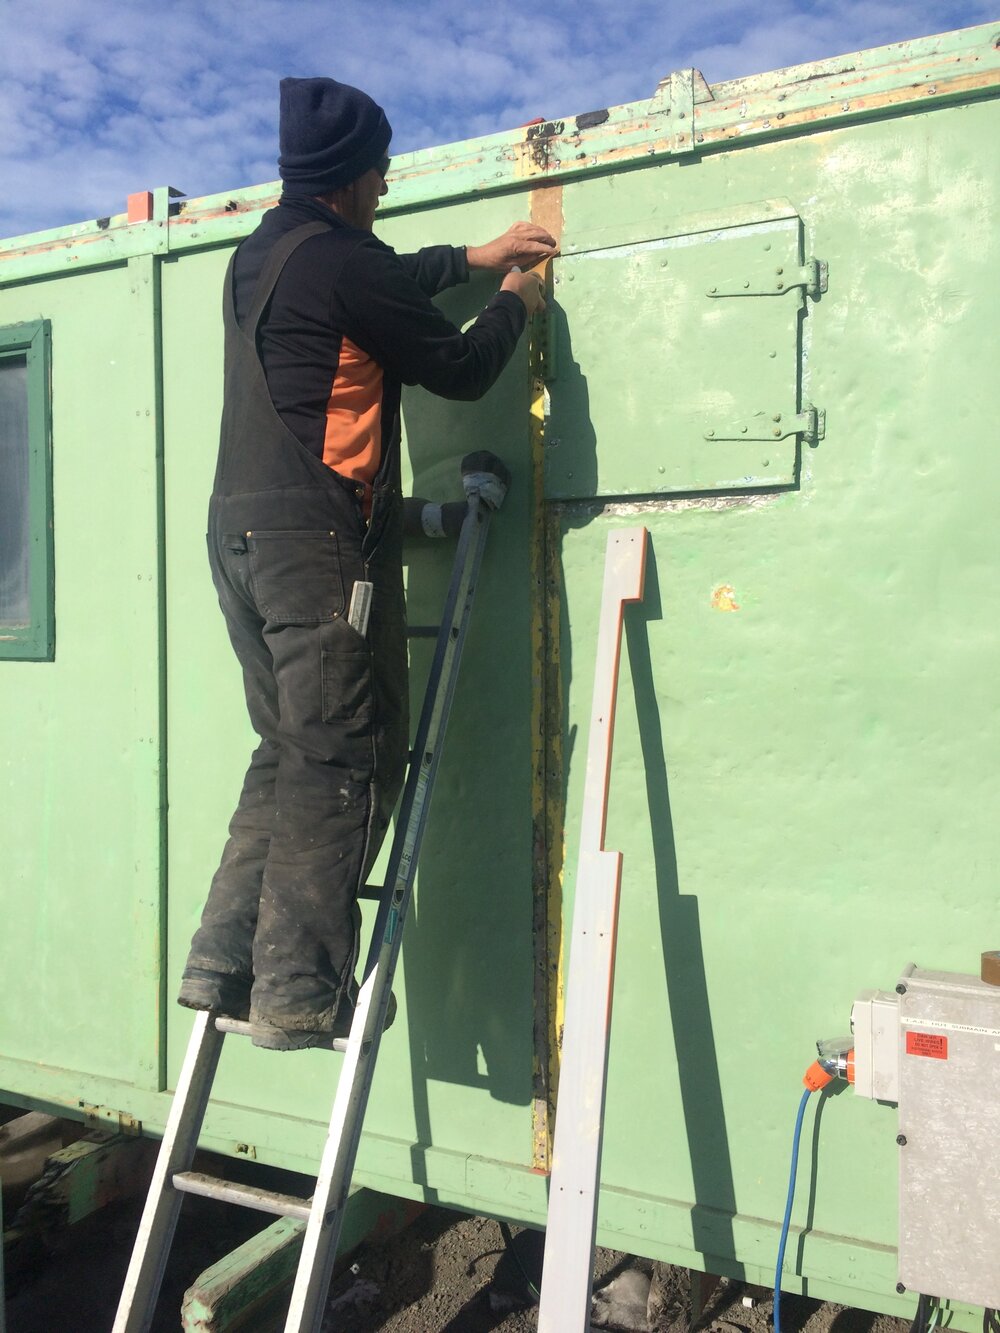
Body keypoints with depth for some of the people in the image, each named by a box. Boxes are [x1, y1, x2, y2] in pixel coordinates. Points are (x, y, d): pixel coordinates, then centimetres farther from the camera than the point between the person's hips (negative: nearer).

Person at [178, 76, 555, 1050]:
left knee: (289, 756, 12)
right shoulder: (339, 258, -7)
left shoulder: (259, 256, 21)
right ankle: (299, 994, -5)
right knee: (344, 764, -6)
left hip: (240, 533, 9)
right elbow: (458, 369, -1)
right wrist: (512, 304, 17)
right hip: (320, 539, -9)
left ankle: (224, 962, 10)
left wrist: (469, 258, 40)